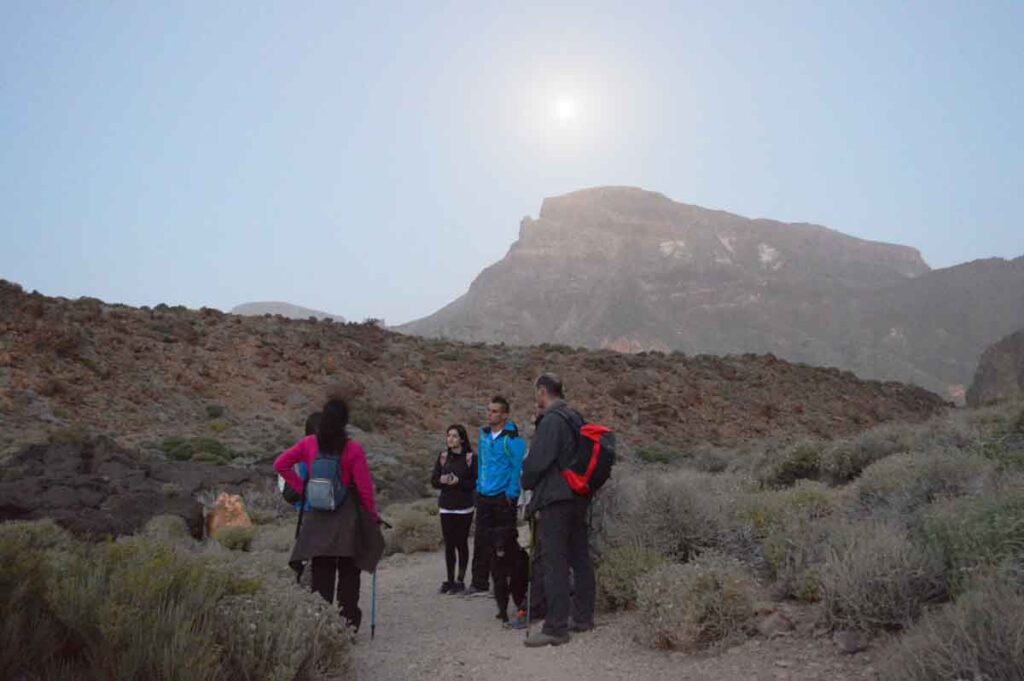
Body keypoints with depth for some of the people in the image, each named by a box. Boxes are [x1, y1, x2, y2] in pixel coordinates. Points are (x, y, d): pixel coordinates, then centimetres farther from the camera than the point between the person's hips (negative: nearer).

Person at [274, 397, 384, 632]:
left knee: (321, 572, 11)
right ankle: (348, 623, 11)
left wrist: (302, 488, 5)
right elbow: (364, 487, -10)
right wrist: (372, 515, 3)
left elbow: (280, 464, 2)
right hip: (347, 517, -3)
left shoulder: (309, 444, -2)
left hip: (317, 517, 3)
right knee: (348, 572, 9)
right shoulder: (352, 449, -12)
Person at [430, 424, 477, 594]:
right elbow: (433, 481, 8)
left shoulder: (471, 458, -5)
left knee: (461, 543, 2)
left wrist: (458, 481, -19)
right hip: (446, 507, 3)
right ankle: (450, 579, 18)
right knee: (449, 544, 7)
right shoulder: (443, 457, 7)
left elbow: (475, 483, -7)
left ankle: (460, 580, 12)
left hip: (464, 508, -3)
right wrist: (441, 480, -13)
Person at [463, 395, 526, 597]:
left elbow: (517, 468, -13)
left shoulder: (512, 438, -12)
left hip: (503, 497, -6)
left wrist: (511, 494, -15)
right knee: (481, 541, 8)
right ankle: (479, 583, 15)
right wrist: (479, 486, 12)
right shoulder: (484, 434, 9)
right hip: (484, 496, 6)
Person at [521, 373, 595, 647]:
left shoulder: (550, 421, -14)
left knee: (555, 563, -7)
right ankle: (583, 617, 24)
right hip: (579, 498, 9)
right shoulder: (575, 419, 14)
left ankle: (556, 627, -4)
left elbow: (536, 461, -16)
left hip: (554, 500, -9)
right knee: (580, 558, 14)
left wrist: (527, 483, 3)